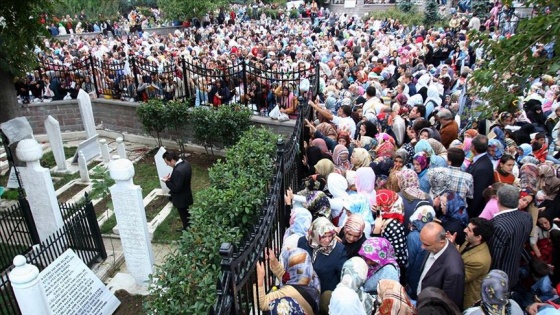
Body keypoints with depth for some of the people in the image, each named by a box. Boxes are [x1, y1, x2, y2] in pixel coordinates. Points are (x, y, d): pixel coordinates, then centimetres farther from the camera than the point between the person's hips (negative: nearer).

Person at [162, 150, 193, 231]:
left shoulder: (178, 171, -34)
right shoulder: (185, 163, -5)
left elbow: (176, 188, -29)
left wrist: (167, 181, -16)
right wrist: (171, 178, -1)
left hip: (181, 199, -9)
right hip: (186, 196, 9)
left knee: (185, 217, 12)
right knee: (186, 215, 27)